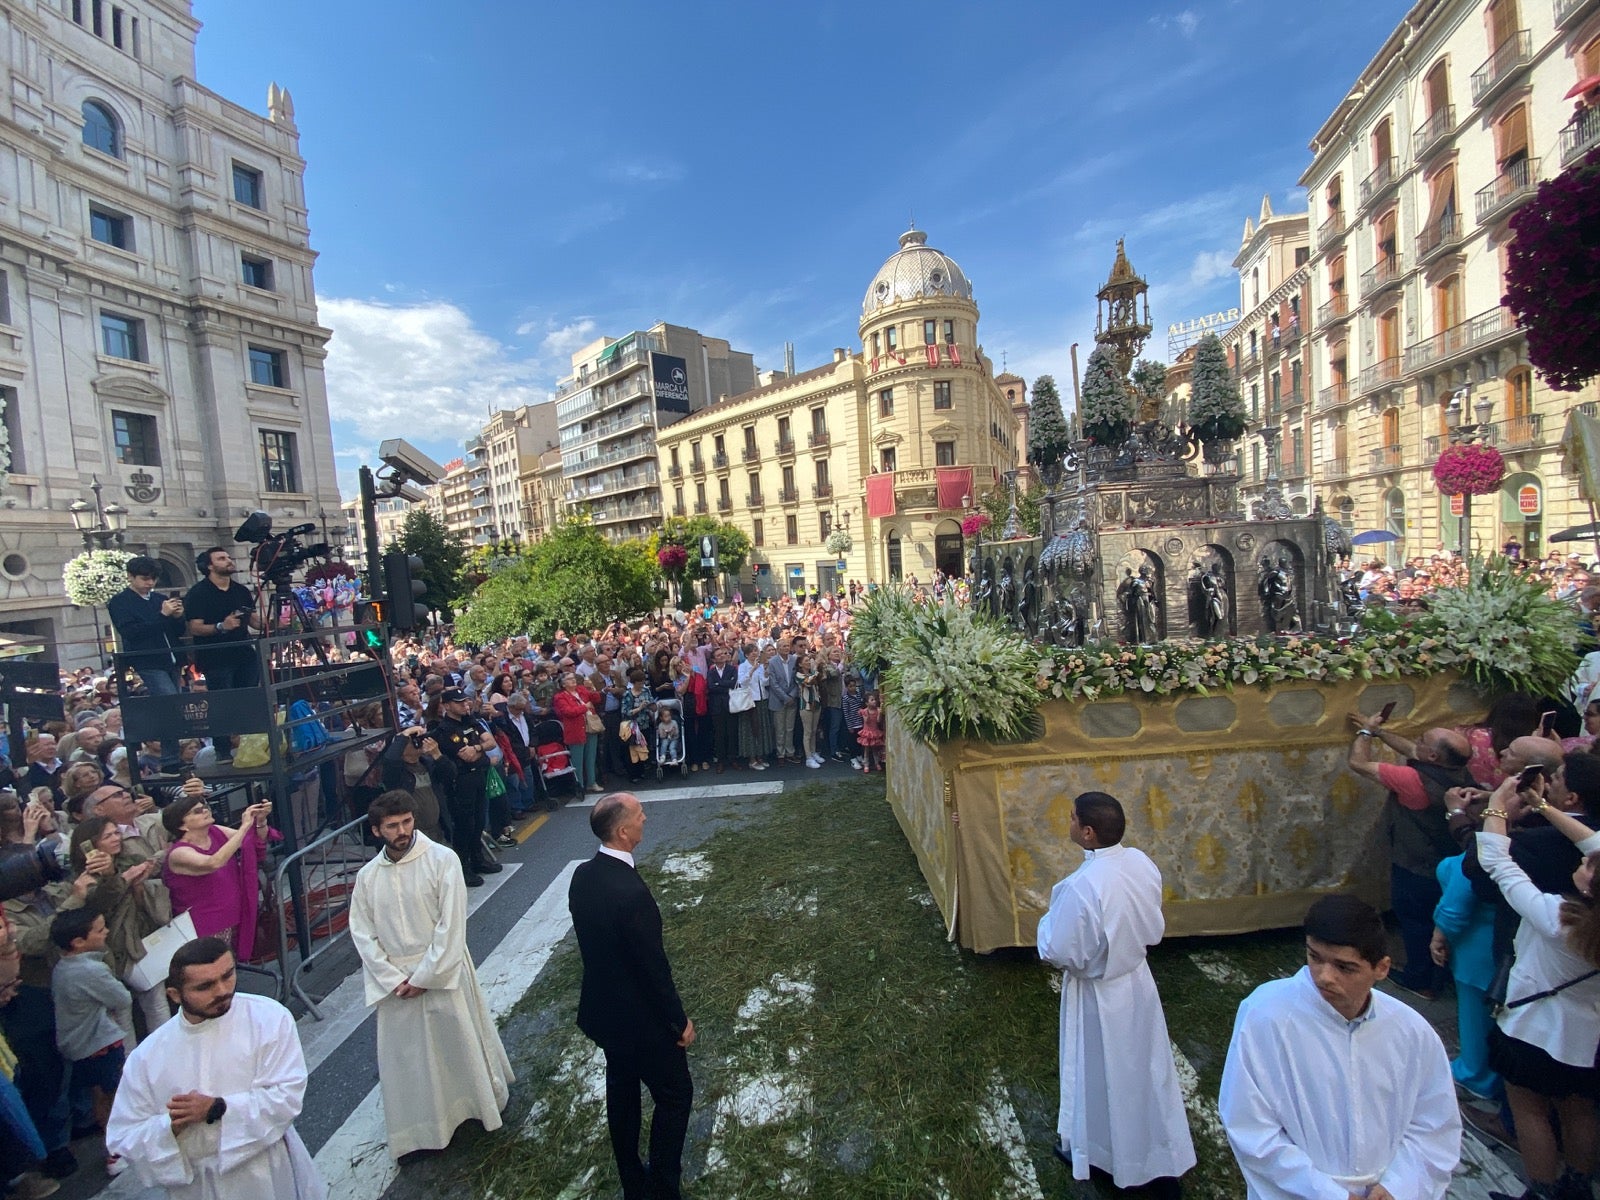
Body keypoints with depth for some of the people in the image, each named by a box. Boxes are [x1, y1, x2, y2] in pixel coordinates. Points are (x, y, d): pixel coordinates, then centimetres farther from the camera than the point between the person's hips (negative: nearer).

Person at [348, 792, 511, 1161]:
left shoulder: (441, 859, -14)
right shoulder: (368, 875, -2)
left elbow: (451, 924, -15)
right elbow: (362, 933, 0)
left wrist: (425, 976, -15)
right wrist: (393, 979, -9)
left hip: (443, 973, -3)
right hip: (395, 983, 3)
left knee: (463, 1044, 12)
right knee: (405, 1058, 13)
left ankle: (482, 1104, 39)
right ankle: (417, 1132, 33)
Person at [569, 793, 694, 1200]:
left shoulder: (582, 874, -10)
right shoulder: (632, 894, -35)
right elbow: (653, 967, -25)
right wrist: (679, 1021, -10)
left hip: (602, 1009, 8)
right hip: (640, 1018, -8)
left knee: (622, 1091, 26)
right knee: (675, 1095, 16)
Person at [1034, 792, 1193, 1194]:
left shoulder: (1081, 886, -35)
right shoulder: (1141, 862, -14)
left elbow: (1061, 954, -25)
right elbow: (1154, 930, 1)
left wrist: (1048, 921, -8)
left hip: (1098, 995, -6)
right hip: (1137, 982, 6)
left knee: (1099, 1076, 18)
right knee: (1146, 1068, 24)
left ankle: (1091, 1150, 42)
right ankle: (1164, 1159, 43)